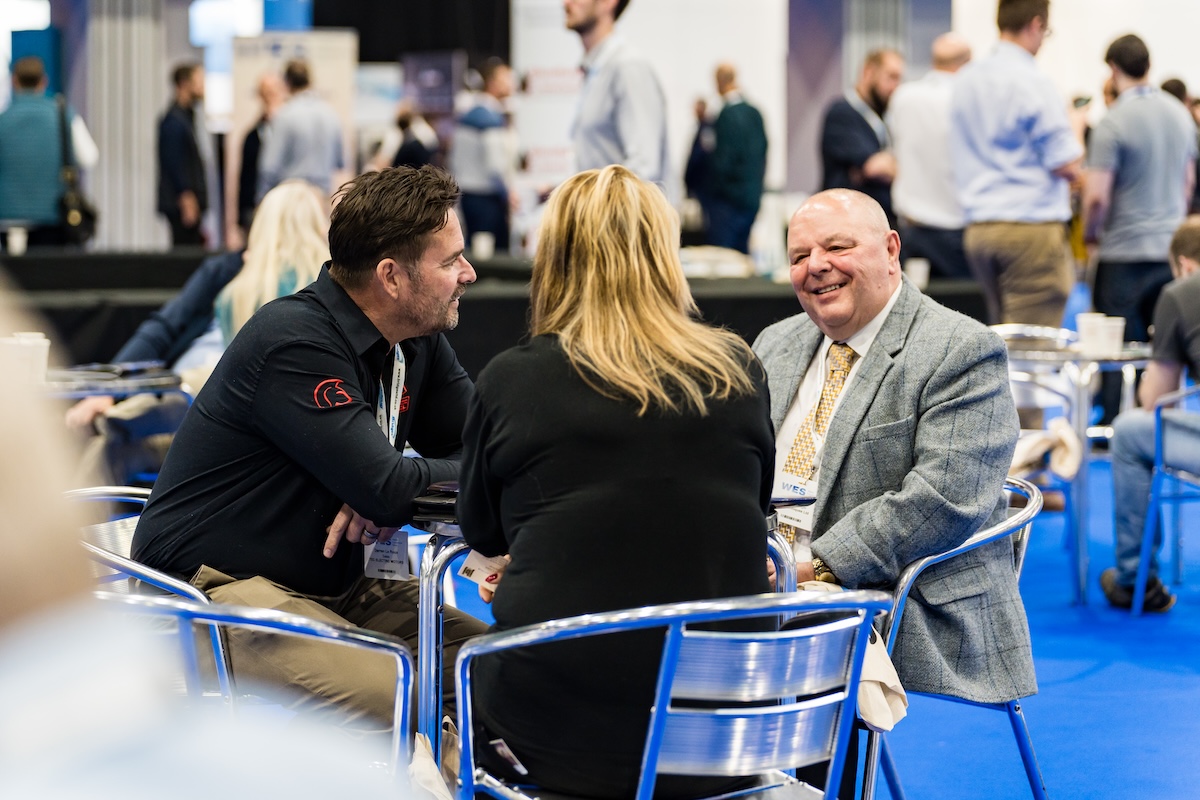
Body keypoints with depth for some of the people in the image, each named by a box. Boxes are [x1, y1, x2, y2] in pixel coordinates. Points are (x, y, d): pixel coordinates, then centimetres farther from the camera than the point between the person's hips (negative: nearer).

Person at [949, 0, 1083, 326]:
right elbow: (1067, 165, -13)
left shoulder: (965, 80, 12)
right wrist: (1076, 127, 7)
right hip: (1032, 225, -8)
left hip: (978, 226, 8)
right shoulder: (1033, 84, -12)